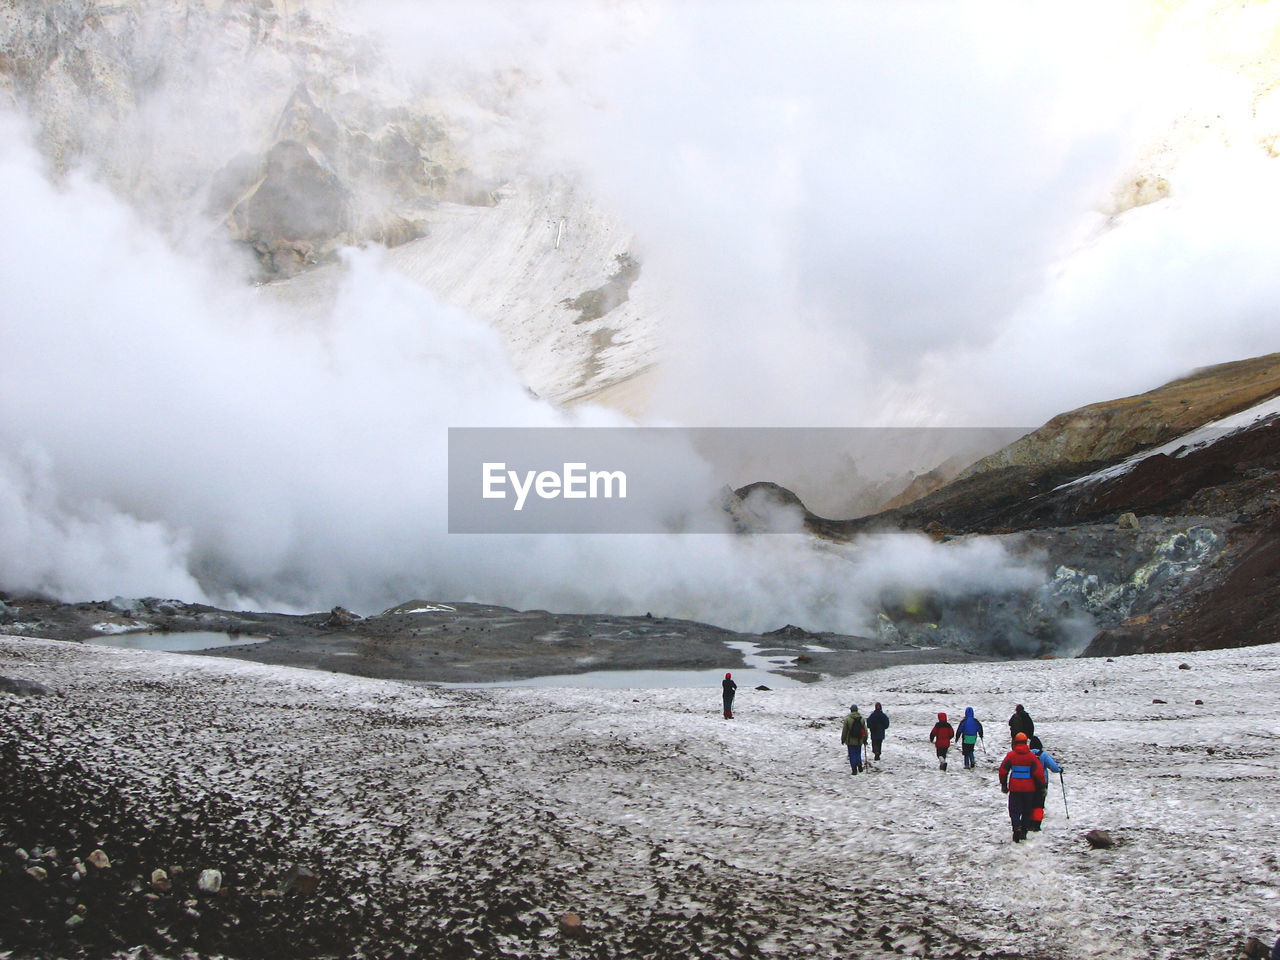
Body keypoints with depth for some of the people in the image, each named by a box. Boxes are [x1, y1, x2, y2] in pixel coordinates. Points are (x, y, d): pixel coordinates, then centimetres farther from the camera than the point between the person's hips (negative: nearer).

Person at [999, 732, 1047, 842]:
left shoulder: (1011, 755, -3)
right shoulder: (1032, 756, -3)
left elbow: (1003, 770, 0)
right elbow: (1038, 771, -6)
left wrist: (1003, 784, 12)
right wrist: (1043, 783, 6)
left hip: (1014, 788, -1)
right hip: (1029, 788, 1)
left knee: (1014, 810, 3)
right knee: (1027, 810, 15)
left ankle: (1017, 827, -21)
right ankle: (1024, 831, 14)